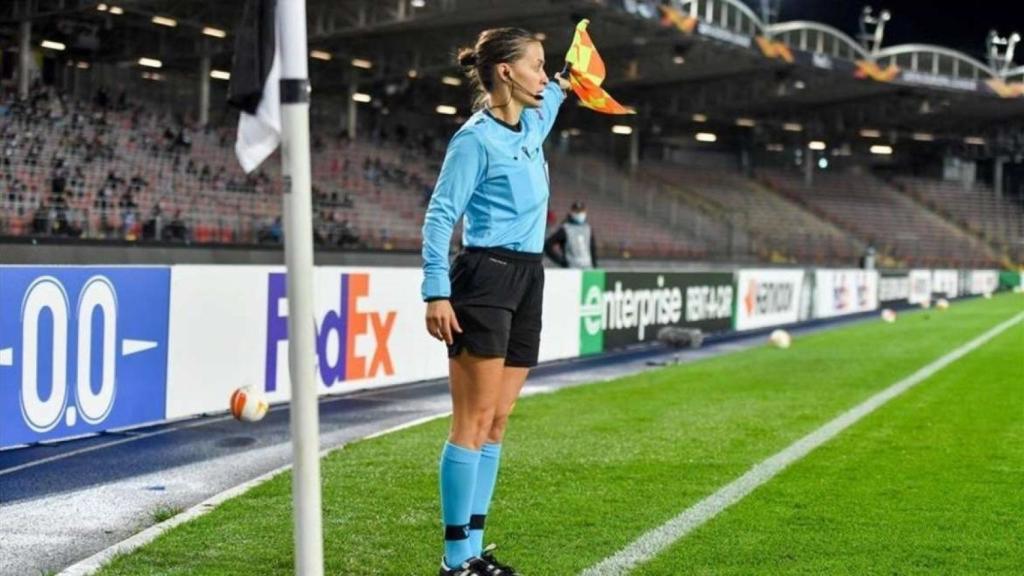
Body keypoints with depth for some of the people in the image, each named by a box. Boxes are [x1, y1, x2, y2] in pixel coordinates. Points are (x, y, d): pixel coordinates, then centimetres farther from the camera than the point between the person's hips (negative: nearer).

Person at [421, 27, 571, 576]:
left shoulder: (530, 127, 15)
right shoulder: (476, 138, -10)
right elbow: (439, 216, -13)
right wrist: (436, 292, -19)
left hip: (526, 282, 9)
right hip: (486, 279, -9)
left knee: (496, 422, 8)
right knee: (474, 420, -9)